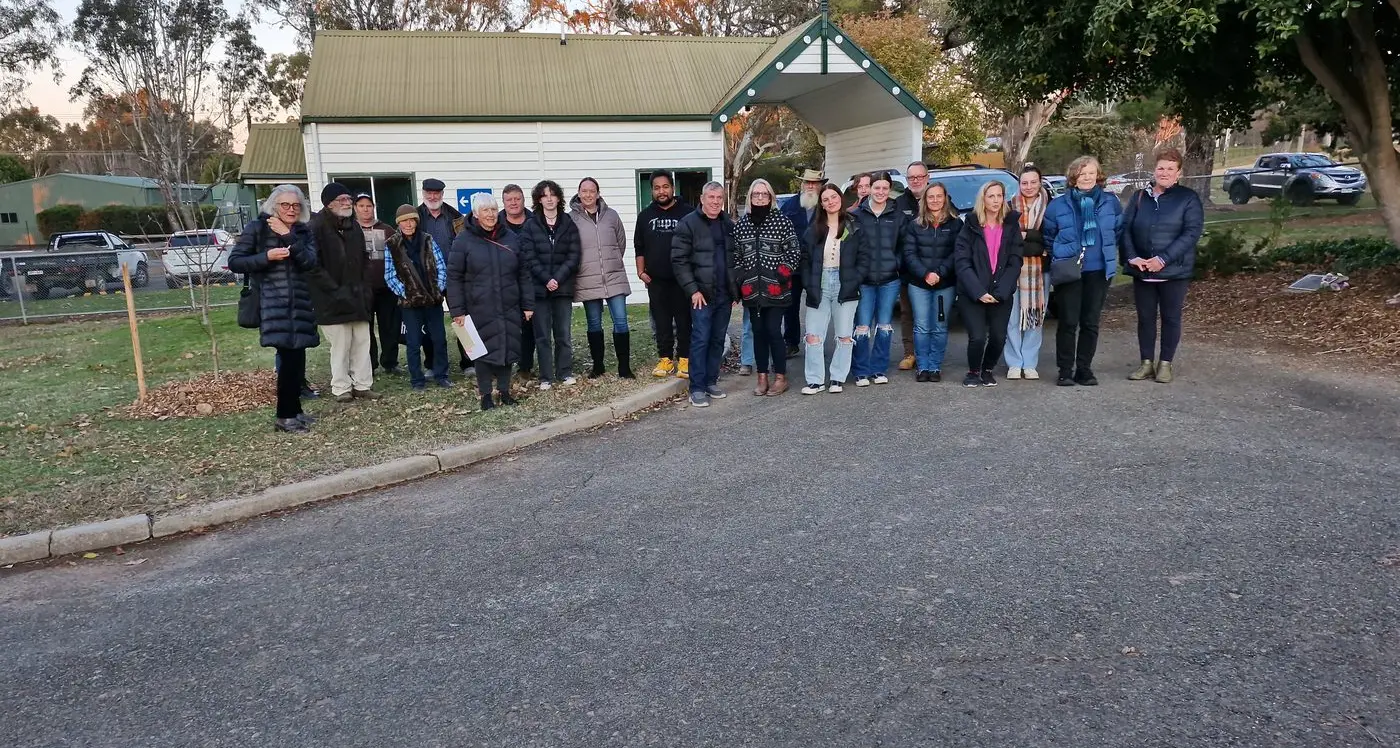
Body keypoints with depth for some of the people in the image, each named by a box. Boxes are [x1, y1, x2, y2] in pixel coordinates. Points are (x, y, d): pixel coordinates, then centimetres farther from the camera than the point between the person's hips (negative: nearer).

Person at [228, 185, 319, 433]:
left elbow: (309, 261, -5)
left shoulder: (303, 232, 13)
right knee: (289, 354, -14)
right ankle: (284, 416, -5)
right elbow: (234, 262, -2)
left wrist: (288, 236, -15)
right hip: (272, 302, -5)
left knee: (297, 355, 5)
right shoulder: (257, 228, 2)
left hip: (299, 302, 5)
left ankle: (294, 410, 19)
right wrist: (266, 257, -15)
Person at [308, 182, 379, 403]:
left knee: (362, 342, 7)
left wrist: (364, 289, 9)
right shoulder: (316, 227, -9)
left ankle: (362, 385, 15)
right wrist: (335, 290, -16)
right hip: (333, 300, -6)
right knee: (340, 345, -2)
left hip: (357, 297, 7)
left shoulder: (354, 226, 14)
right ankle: (341, 388, 9)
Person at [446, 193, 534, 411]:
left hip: (508, 308, 3)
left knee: (507, 348, 7)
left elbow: (524, 274, 10)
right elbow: (454, 277, -3)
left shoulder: (511, 238, 7)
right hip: (479, 309, -3)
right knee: (483, 350, 2)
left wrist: (528, 304, 7)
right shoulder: (464, 240, -3)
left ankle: (505, 391, 22)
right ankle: (485, 395, 15)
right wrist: (457, 311, -8)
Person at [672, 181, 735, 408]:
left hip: (724, 295, 5)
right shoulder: (689, 224, -5)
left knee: (718, 340, 10)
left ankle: (711, 381, 20)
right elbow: (679, 260, -9)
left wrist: (735, 287, 9)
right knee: (700, 340, -5)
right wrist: (692, 290, -14)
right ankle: (697, 389, 0)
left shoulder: (729, 225, 12)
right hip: (702, 294, -5)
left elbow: (735, 258, 18)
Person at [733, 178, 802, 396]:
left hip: (775, 289, -4)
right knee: (758, 333, 9)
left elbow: (794, 251, -1)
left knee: (773, 331, -5)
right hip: (752, 289, 4)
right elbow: (736, 256, 15)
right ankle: (762, 377, 18)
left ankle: (781, 377, 8)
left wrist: (783, 274, -11)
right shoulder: (740, 224, 9)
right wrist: (739, 279, 6)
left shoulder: (781, 221, -1)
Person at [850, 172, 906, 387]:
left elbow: (903, 245, 11)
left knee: (884, 327, 8)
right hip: (864, 281, -2)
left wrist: (896, 263, -2)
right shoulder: (857, 215, -1)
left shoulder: (897, 216, 5)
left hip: (889, 280, 2)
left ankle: (879, 370, 18)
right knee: (862, 327, -3)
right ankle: (862, 372, 6)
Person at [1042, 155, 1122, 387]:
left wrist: (1108, 253, 9)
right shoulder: (1059, 204, 1)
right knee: (1068, 322, -4)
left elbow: (1119, 230, 14)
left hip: (1099, 271, 2)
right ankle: (1065, 371, 4)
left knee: (1091, 323, 6)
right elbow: (1047, 234, 9)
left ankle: (1084, 370, 15)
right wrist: (1058, 257, 6)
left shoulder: (1110, 202, 5)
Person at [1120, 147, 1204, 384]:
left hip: (1174, 271, -3)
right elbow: (1125, 228, 2)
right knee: (1145, 317, 8)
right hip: (1142, 271, 3)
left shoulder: (1188, 198, -3)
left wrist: (1163, 259, -21)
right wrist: (1131, 257, -14)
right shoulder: (1140, 197, 8)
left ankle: (1165, 364, 16)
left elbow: (1192, 233, -12)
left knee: (1171, 317, 6)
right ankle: (1147, 362, 18)